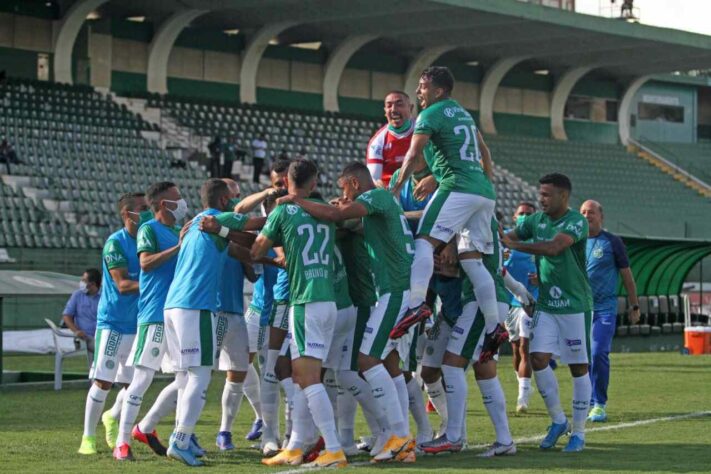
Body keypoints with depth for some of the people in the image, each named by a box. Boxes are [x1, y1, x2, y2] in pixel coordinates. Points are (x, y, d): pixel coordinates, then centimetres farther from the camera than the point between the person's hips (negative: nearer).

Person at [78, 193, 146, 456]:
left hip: (138, 324, 6)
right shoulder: (115, 243, -12)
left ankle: (112, 418, 34)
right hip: (113, 323, -6)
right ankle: (88, 437, 6)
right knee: (103, 381, -6)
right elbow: (122, 284, -19)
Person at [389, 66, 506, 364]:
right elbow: (484, 154, 32)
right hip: (484, 192, 8)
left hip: (458, 188, -8)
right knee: (471, 258, 7)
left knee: (425, 241, -16)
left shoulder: (430, 116, 0)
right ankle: (493, 327, 0)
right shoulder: (464, 114, 25)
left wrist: (396, 189, -5)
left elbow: (413, 157, -9)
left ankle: (417, 304, -38)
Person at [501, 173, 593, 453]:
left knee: (578, 367, 2)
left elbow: (553, 247, -27)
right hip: (545, 304, 5)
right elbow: (507, 236, 6)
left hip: (574, 305, -5)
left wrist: (514, 244, -24)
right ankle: (558, 421, 12)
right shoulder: (536, 220, 8)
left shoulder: (576, 222, -13)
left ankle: (578, 432, 11)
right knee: (538, 359, -5)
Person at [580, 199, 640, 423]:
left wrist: (634, 306, 8)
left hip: (605, 307, -3)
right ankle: (586, 403, 16)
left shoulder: (612, 242, 1)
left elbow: (626, 275, 7)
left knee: (599, 354, -15)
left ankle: (599, 404, -6)